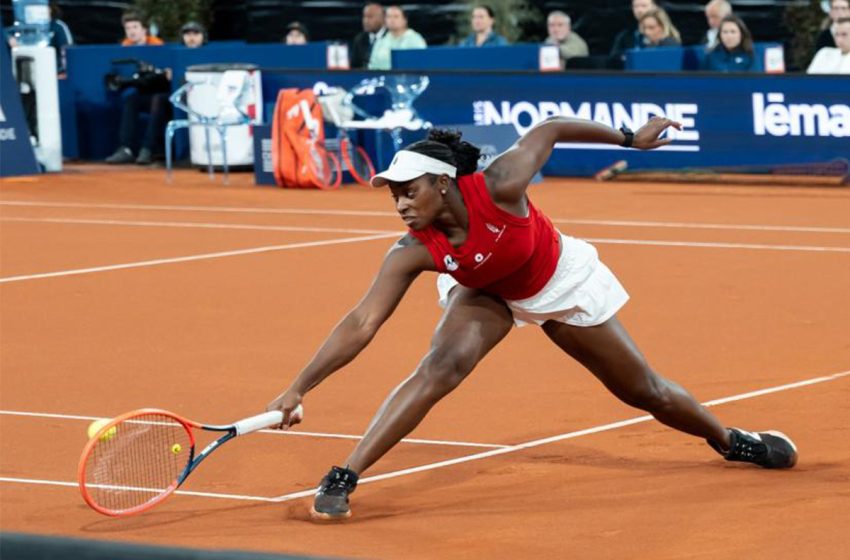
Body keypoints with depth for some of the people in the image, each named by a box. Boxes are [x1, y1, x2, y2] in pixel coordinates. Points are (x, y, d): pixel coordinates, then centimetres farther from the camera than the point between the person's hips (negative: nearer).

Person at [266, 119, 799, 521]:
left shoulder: (498, 188, -38)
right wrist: (299, 388, -40)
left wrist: (629, 138, -13)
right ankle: (341, 479, -29)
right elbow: (361, 324, -33)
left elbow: (547, 131, -22)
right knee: (441, 366, -29)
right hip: (487, 293, 0)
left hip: (564, 283, 0)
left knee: (645, 391, 10)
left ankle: (730, 440, 39)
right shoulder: (413, 253, -31)